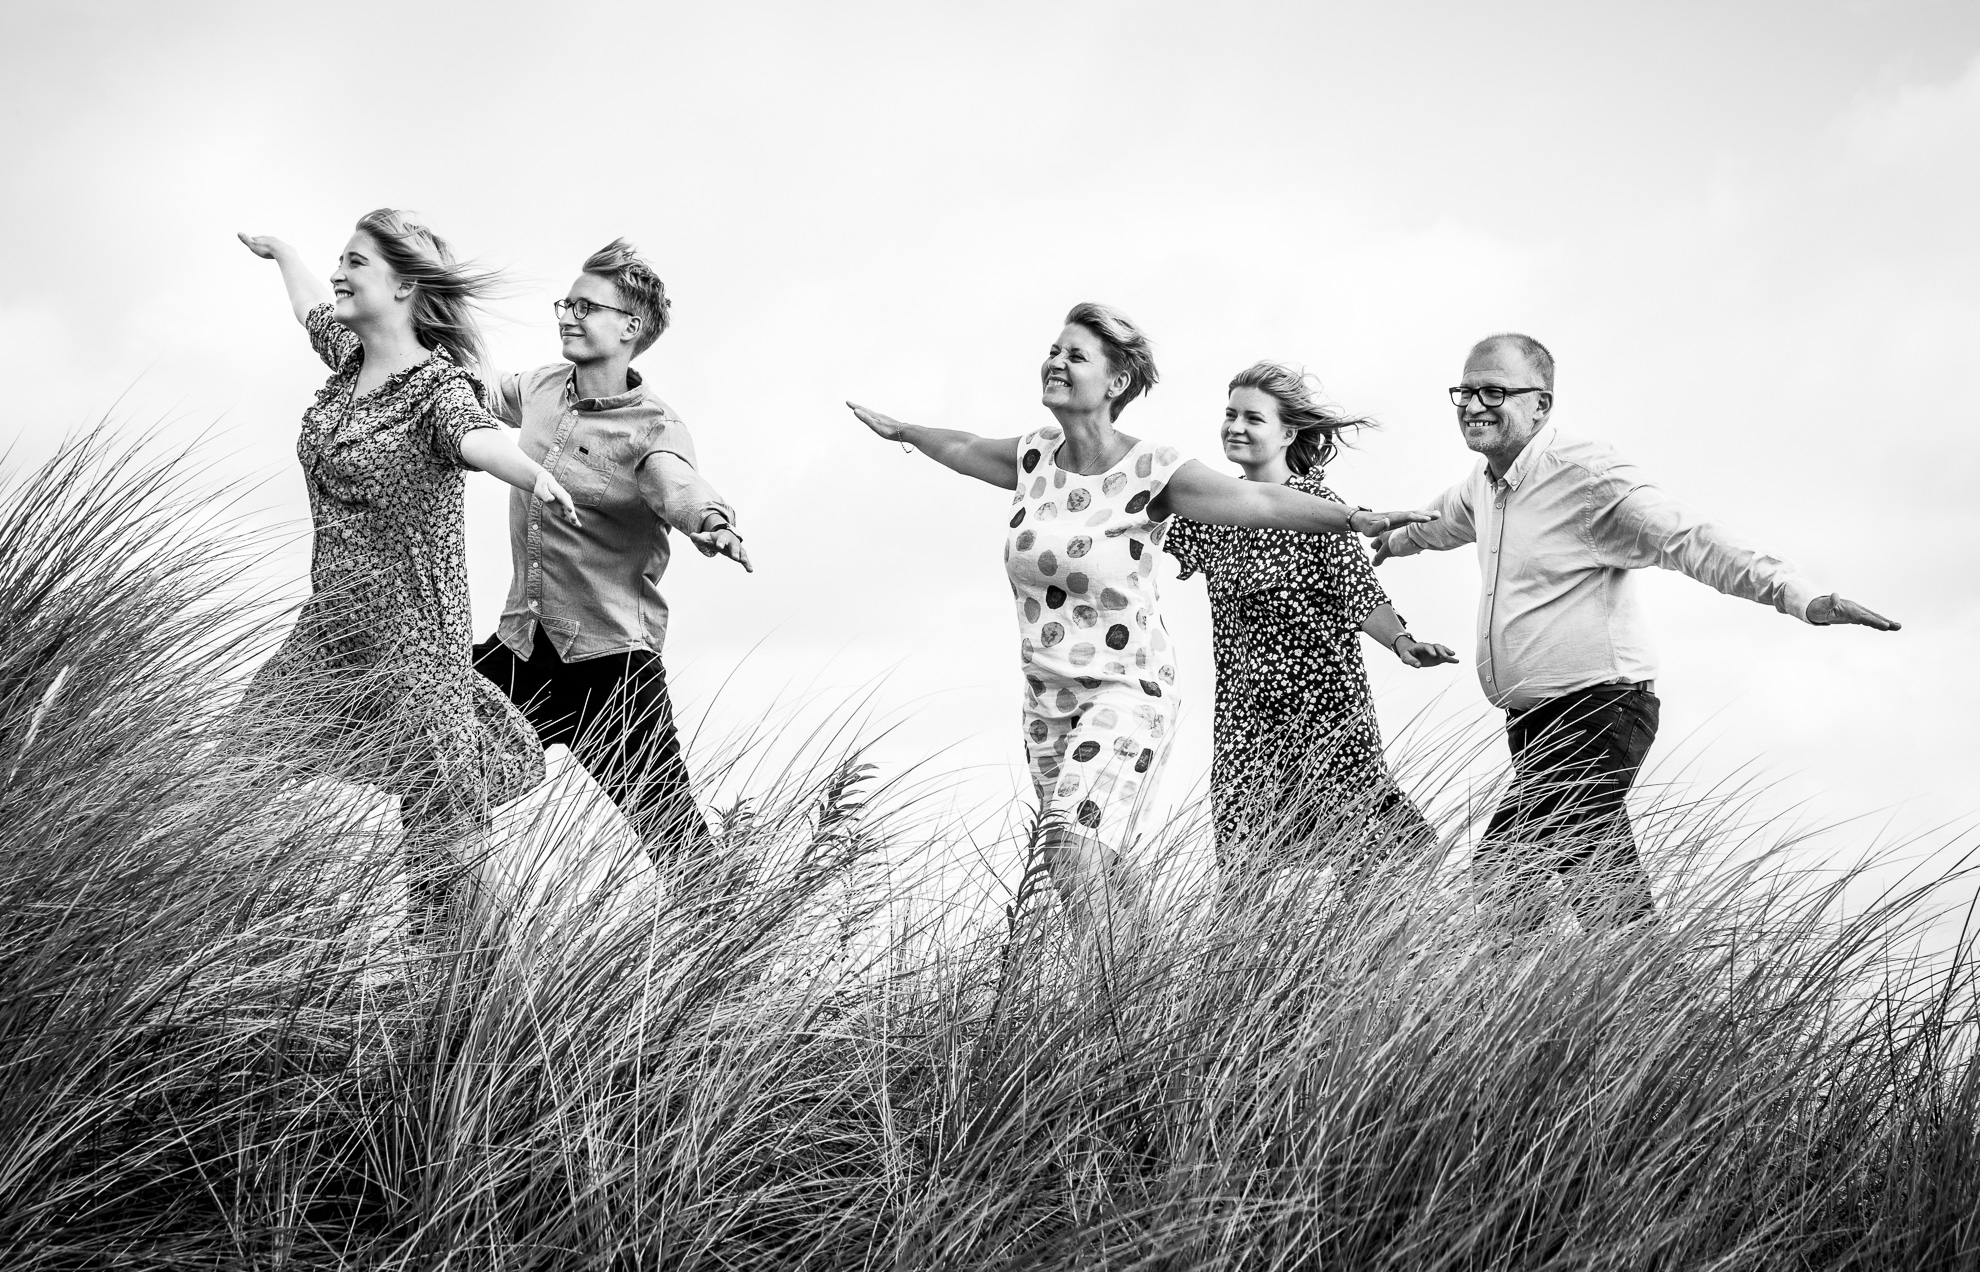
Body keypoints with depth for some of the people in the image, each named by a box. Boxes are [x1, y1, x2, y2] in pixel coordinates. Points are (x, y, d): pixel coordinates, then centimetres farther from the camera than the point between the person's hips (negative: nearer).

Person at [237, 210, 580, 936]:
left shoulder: (437, 388, -15)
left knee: (433, 830, -7)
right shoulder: (348, 359, 7)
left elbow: (476, 437, -38)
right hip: (330, 627, 8)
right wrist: (280, 251, 51)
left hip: (407, 640, -8)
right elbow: (314, 305, 30)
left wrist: (535, 475, -60)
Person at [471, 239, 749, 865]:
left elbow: (677, 486, -35)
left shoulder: (653, 429, -14)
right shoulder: (541, 388, 5)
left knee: (671, 832, -9)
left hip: (609, 655, -6)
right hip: (520, 644, 6)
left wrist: (710, 521, -57)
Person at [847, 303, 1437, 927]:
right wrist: (900, 429, 38)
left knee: (1074, 836, -26)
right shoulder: (1034, 455, 1)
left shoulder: (1152, 472, -15)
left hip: (1126, 689, -6)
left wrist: (1355, 518, -32)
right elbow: (963, 448, 22)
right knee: (1095, 866, 14)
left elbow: (1261, 500, -21)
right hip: (1045, 692, 6)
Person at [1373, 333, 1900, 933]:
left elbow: (1690, 540, -24)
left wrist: (1800, 596, -36)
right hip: (1533, 722, 9)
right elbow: (1444, 520, 36)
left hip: (1596, 714, -9)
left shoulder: (1583, 473, -15)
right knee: (1609, 898, 11)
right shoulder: (1487, 479, 12)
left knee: (1503, 870, -17)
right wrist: (1387, 540, 55)